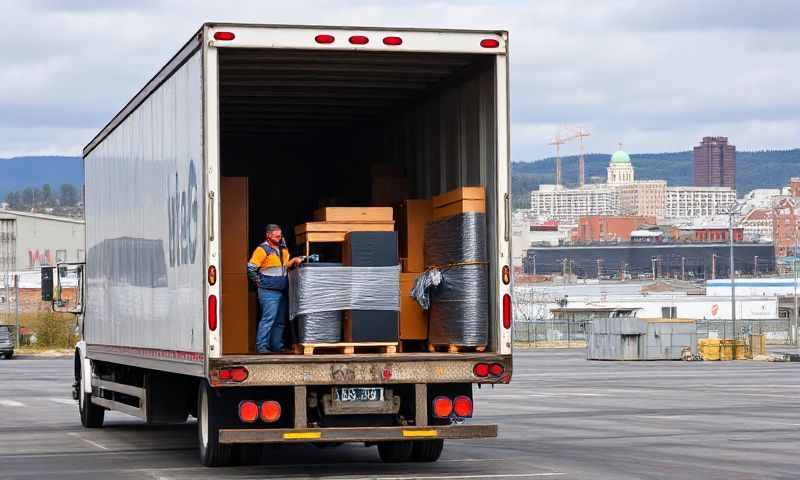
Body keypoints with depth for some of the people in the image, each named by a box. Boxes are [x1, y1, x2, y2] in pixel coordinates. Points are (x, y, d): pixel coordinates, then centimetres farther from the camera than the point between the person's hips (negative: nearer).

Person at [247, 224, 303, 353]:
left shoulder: (283, 248, 14)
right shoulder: (263, 249, -9)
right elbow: (251, 268, -12)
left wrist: (294, 261, 6)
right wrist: (259, 282, -8)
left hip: (282, 291, 8)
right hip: (269, 292, -8)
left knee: (280, 321, 9)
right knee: (268, 319, -12)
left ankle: (277, 346, 15)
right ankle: (261, 346, -9)